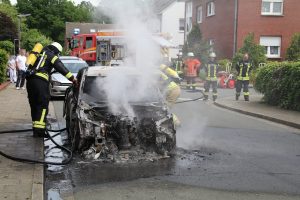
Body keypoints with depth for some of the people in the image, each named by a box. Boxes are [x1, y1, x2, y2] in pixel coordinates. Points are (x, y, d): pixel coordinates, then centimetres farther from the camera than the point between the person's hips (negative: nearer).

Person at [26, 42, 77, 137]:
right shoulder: (52, 56, 5)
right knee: (42, 106, -6)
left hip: (30, 80, 7)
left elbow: (30, 66, 27)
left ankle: (36, 129, 17)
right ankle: (39, 130, -13)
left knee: (34, 106, 12)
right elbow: (62, 69, -6)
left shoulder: (39, 54, 27)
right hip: (40, 81, -7)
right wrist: (73, 79, -10)